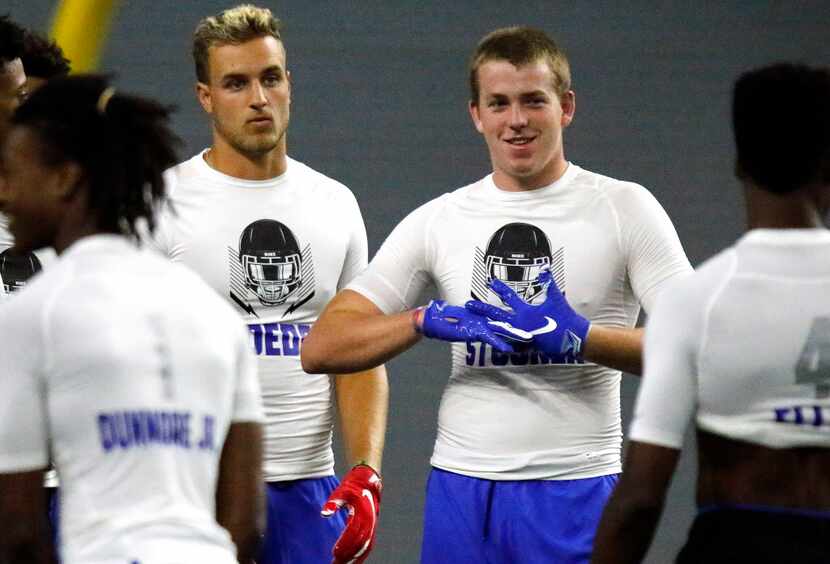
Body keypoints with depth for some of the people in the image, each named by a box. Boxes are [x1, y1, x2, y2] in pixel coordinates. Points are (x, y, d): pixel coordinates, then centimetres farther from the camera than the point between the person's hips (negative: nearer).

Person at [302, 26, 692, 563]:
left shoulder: (626, 207, 0)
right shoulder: (438, 221, 8)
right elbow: (322, 347, 5)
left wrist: (580, 338, -21)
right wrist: (428, 320, -12)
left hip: (575, 494, -3)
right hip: (461, 493, 3)